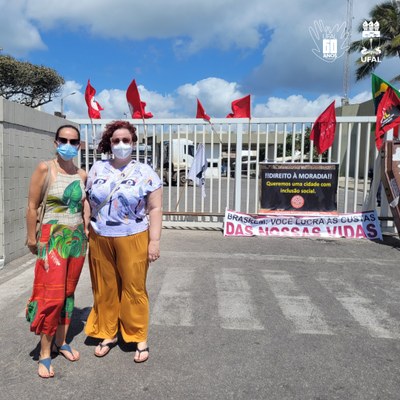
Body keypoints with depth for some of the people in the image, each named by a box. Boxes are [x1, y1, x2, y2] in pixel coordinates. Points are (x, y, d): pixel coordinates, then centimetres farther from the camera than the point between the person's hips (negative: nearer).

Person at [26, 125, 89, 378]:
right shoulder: (45, 169, -9)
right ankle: (45, 353, 12)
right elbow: (32, 207, -6)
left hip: (77, 239, 5)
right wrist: (32, 239, -4)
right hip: (53, 239, -4)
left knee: (69, 293, 12)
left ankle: (61, 341, 29)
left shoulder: (82, 175, 4)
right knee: (51, 296, -4)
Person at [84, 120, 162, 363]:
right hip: (100, 240, 3)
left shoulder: (145, 172, -2)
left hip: (132, 240, -3)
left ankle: (140, 339, 20)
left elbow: (155, 208, -4)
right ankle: (108, 334, 30)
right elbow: (87, 202, 11)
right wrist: (85, 233, 7)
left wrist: (154, 241, -9)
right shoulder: (97, 169, 7)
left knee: (134, 289, 4)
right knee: (105, 289, 12)